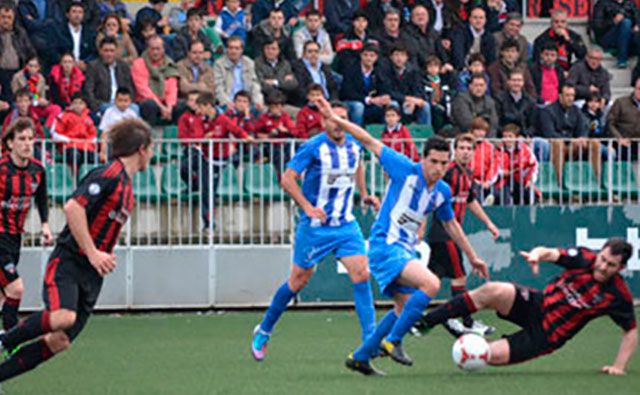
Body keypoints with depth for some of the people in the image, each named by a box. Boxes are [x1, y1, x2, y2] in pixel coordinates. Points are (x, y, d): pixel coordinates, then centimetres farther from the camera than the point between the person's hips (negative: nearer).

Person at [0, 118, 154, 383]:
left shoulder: (126, 184, 19)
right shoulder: (109, 175, -10)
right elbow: (72, 207, -22)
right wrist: (93, 253, -20)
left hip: (91, 274, 9)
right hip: (68, 261, -9)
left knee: (60, 341, -3)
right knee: (62, 317, -33)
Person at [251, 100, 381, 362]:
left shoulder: (354, 146, 3)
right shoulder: (313, 147, -15)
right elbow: (287, 178, -15)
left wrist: (363, 194, 15)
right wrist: (308, 207, -25)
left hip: (346, 224, 4)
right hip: (315, 226, -4)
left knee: (361, 274, -12)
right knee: (298, 281, 6)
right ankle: (263, 331, 26)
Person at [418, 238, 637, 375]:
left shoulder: (618, 296, -14)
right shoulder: (584, 258, -8)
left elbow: (631, 332, -5)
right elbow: (551, 253, -14)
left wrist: (619, 366, -14)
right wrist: (537, 254, -39)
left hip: (546, 336, -2)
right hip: (535, 305, 2)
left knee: (493, 355, -24)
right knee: (493, 291, -29)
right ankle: (424, 321, -21)